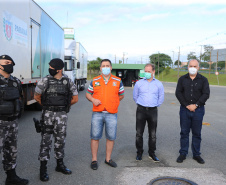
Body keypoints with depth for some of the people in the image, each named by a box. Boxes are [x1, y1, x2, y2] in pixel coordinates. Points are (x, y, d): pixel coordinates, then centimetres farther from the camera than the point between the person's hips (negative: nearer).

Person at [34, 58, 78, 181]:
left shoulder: (68, 82, 1)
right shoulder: (45, 81, -3)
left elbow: (75, 98, 9)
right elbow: (37, 96, 7)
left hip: (62, 115, 2)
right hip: (48, 115, -2)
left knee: (60, 140, 12)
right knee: (46, 140, 0)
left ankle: (60, 165, 27)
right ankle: (43, 169, 10)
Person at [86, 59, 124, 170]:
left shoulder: (117, 81, 7)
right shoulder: (95, 81, 7)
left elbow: (121, 95, 16)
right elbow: (88, 94, 13)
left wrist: (113, 102, 6)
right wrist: (93, 100, -6)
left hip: (112, 114, 1)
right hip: (97, 114, 0)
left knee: (111, 137, 6)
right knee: (95, 137, 2)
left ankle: (108, 159, 24)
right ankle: (94, 160, 16)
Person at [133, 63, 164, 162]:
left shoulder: (159, 84, 4)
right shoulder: (139, 83, 3)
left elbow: (161, 98, 16)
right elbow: (135, 97, 16)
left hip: (153, 111, 0)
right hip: (141, 110, 0)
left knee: (152, 134, 5)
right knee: (139, 133, 1)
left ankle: (152, 153, 17)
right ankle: (139, 153, 15)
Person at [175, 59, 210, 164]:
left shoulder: (203, 80, 4)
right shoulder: (182, 79, 7)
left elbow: (206, 94, -3)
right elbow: (178, 93, 0)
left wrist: (196, 105, -13)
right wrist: (187, 105, -10)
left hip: (198, 110, 0)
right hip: (184, 109, 1)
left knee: (197, 133, 7)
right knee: (184, 132, 6)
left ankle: (196, 154, 18)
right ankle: (183, 154, 16)